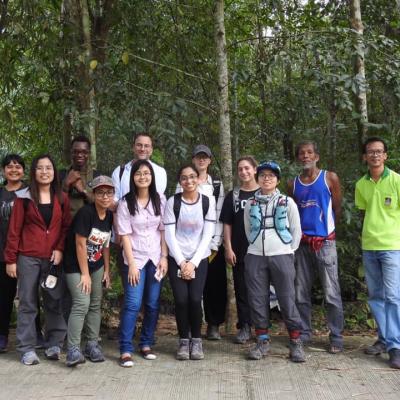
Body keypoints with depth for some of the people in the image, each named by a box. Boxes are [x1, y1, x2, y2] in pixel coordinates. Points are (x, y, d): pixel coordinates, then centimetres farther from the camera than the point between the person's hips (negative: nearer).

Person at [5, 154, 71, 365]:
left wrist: (60, 249, -8)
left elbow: (66, 227, 7)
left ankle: (54, 345, 18)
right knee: (27, 304, 3)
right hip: (28, 258, -2)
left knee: (54, 302, 7)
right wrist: (10, 259, -4)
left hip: (53, 258, 2)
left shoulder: (62, 198, 7)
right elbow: (14, 230, -1)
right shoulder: (24, 197, 0)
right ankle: (27, 349, 9)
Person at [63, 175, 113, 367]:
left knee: (96, 305, 7)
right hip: (76, 266, -7)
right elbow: (80, 244, -19)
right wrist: (84, 274, -15)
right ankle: (73, 349, -13)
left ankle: (92, 344, 16)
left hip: (97, 266, 7)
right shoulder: (85, 212, -20)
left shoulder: (109, 216, 1)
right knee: (82, 303, -16)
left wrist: (106, 270, 8)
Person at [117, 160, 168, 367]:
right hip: (135, 258, -3)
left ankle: (146, 344, 20)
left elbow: (163, 230, 5)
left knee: (153, 304, 5)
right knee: (132, 304, -9)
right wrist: (131, 263, -11)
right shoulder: (126, 202, -4)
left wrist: (164, 257, -2)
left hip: (156, 258, 3)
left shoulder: (160, 200, 3)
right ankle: (125, 350, -3)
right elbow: (125, 235, -6)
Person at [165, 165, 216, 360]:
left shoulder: (208, 201, -1)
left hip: (199, 258, 0)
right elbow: (169, 235, -4)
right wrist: (182, 262, -10)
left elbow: (207, 235, -3)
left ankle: (196, 340, 7)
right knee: (181, 299, -11)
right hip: (177, 259, 0)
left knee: (195, 299, -13)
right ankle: (183, 341, 8)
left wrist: (193, 262, -9)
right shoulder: (172, 202, -3)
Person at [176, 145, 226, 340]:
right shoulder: (183, 184, 6)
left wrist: (215, 244, -4)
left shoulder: (217, 185, 11)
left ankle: (214, 325, 13)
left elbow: (220, 215, 5)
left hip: (213, 243, 2)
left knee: (216, 283, 1)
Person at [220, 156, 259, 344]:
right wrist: (228, 248, -2)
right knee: (241, 289, 4)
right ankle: (244, 327, 12)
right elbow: (227, 224, 6)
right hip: (239, 251, 1)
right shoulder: (232, 195, 7)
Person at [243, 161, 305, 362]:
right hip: (255, 257, 2)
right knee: (257, 300, 3)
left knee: (287, 300, -4)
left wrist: (290, 252, 4)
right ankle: (262, 341, 14)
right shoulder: (250, 204, 9)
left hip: (281, 256, -2)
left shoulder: (287, 202, 4)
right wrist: (257, 247, 10)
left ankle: (296, 343, 6)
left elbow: (296, 230, 8)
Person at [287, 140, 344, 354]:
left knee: (331, 293, -4)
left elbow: (337, 209, 5)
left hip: (325, 242, -4)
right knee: (301, 293, 8)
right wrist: (297, 233, 6)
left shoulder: (330, 178, 0)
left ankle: (336, 337, 3)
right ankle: (304, 332, 19)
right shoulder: (293, 184, 9)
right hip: (302, 243, 4)